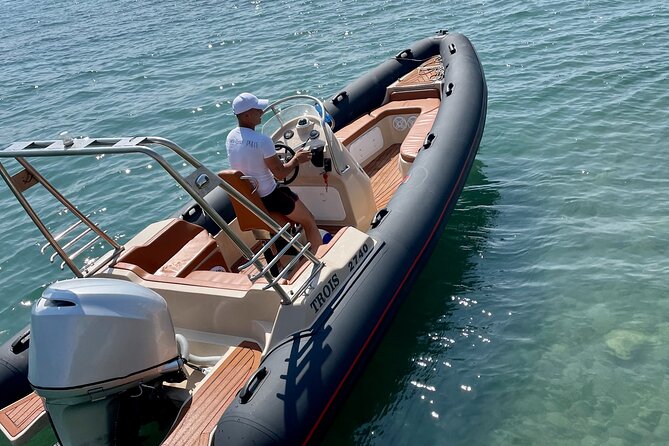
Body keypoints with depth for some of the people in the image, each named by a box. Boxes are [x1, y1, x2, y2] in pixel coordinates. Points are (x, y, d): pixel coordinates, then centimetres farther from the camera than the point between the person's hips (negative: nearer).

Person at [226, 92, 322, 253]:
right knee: (310, 222, 10)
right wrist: (296, 159, -2)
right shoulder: (262, 140, -27)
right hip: (268, 197, -8)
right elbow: (280, 173, -19)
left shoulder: (230, 137, -3)